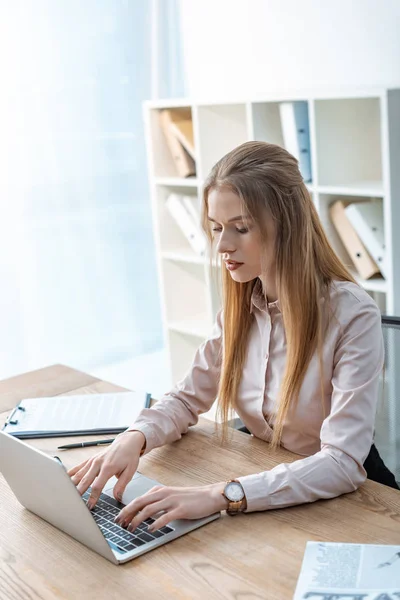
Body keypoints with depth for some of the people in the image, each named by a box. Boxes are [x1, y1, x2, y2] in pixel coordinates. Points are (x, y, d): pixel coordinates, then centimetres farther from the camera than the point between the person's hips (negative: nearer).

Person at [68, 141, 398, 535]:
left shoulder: (353, 315, -21)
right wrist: (135, 438, -17)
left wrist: (222, 495, -36)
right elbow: (188, 398, 5)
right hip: (259, 478, 5)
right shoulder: (240, 303, -1)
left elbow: (344, 462, -26)